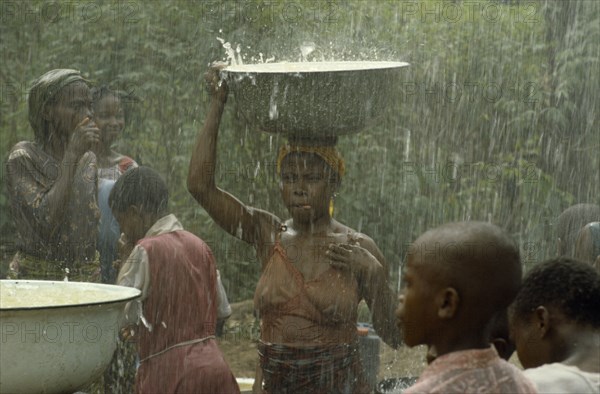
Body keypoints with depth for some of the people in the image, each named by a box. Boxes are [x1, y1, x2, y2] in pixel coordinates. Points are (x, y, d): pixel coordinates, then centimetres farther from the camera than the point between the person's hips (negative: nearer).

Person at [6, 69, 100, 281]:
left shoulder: (88, 160, 8)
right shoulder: (22, 158, -7)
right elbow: (45, 220, -20)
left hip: (87, 278, 5)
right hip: (36, 278, -4)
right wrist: (72, 156, -19)